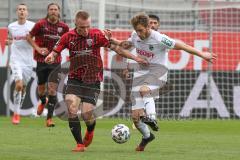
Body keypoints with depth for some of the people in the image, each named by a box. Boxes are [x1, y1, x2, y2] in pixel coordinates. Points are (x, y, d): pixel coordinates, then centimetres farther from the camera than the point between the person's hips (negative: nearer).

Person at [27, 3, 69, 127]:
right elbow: (29, 37, 4)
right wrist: (38, 49, -8)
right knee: (41, 87, 11)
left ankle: (49, 118, -8)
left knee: (52, 88, -10)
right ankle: (43, 102, 48)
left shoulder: (63, 27, -2)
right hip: (41, 60, 0)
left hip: (55, 61, 0)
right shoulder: (40, 24, -6)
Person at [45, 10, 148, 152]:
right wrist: (50, 56, -20)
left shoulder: (97, 35, -9)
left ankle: (90, 131, 30)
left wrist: (135, 58, -8)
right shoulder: (68, 37, -3)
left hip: (93, 81, -2)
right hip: (74, 79, 2)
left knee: (87, 114, -8)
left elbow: (115, 48, -6)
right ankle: (80, 144, -4)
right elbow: (55, 51, 4)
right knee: (72, 109, -16)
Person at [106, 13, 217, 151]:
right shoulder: (135, 36, 1)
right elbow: (126, 45, 23)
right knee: (136, 116, 0)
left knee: (144, 89, -42)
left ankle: (151, 118, -49)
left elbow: (181, 46, -11)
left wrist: (202, 54, -11)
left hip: (158, 71, -5)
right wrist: (112, 40, 7)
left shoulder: (159, 39, -16)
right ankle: (147, 136, 26)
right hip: (141, 72, 5)